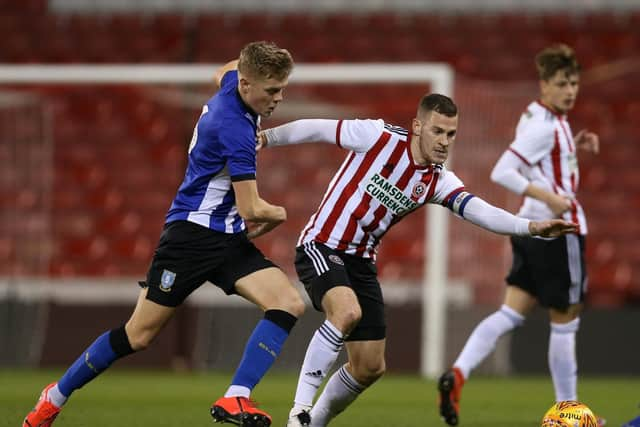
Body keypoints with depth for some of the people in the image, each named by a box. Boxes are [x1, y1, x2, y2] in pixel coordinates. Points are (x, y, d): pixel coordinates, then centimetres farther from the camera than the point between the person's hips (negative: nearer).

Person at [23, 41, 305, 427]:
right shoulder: (235, 130, -25)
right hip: (194, 232, -8)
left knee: (290, 304, -15)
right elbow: (251, 209, -24)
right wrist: (279, 215, -4)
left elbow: (223, 73, 32)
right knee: (139, 335, -2)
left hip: (229, 238, 8)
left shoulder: (234, 80, 3)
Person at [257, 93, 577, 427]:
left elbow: (480, 211, -17)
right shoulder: (377, 137, -14)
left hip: (360, 261, 6)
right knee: (347, 311, -34)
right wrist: (265, 138, 6)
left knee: (370, 367, 4)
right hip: (320, 246, -6)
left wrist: (532, 227, -32)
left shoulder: (439, 182, -3)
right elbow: (317, 129, -3)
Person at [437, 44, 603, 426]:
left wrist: (574, 146, 14)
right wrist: (549, 197, -29)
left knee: (512, 312, 5)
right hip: (559, 231, -9)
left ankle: (458, 375, -9)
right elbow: (501, 173, -23)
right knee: (565, 321, 2)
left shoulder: (542, 119, 12)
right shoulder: (546, 127, -17)